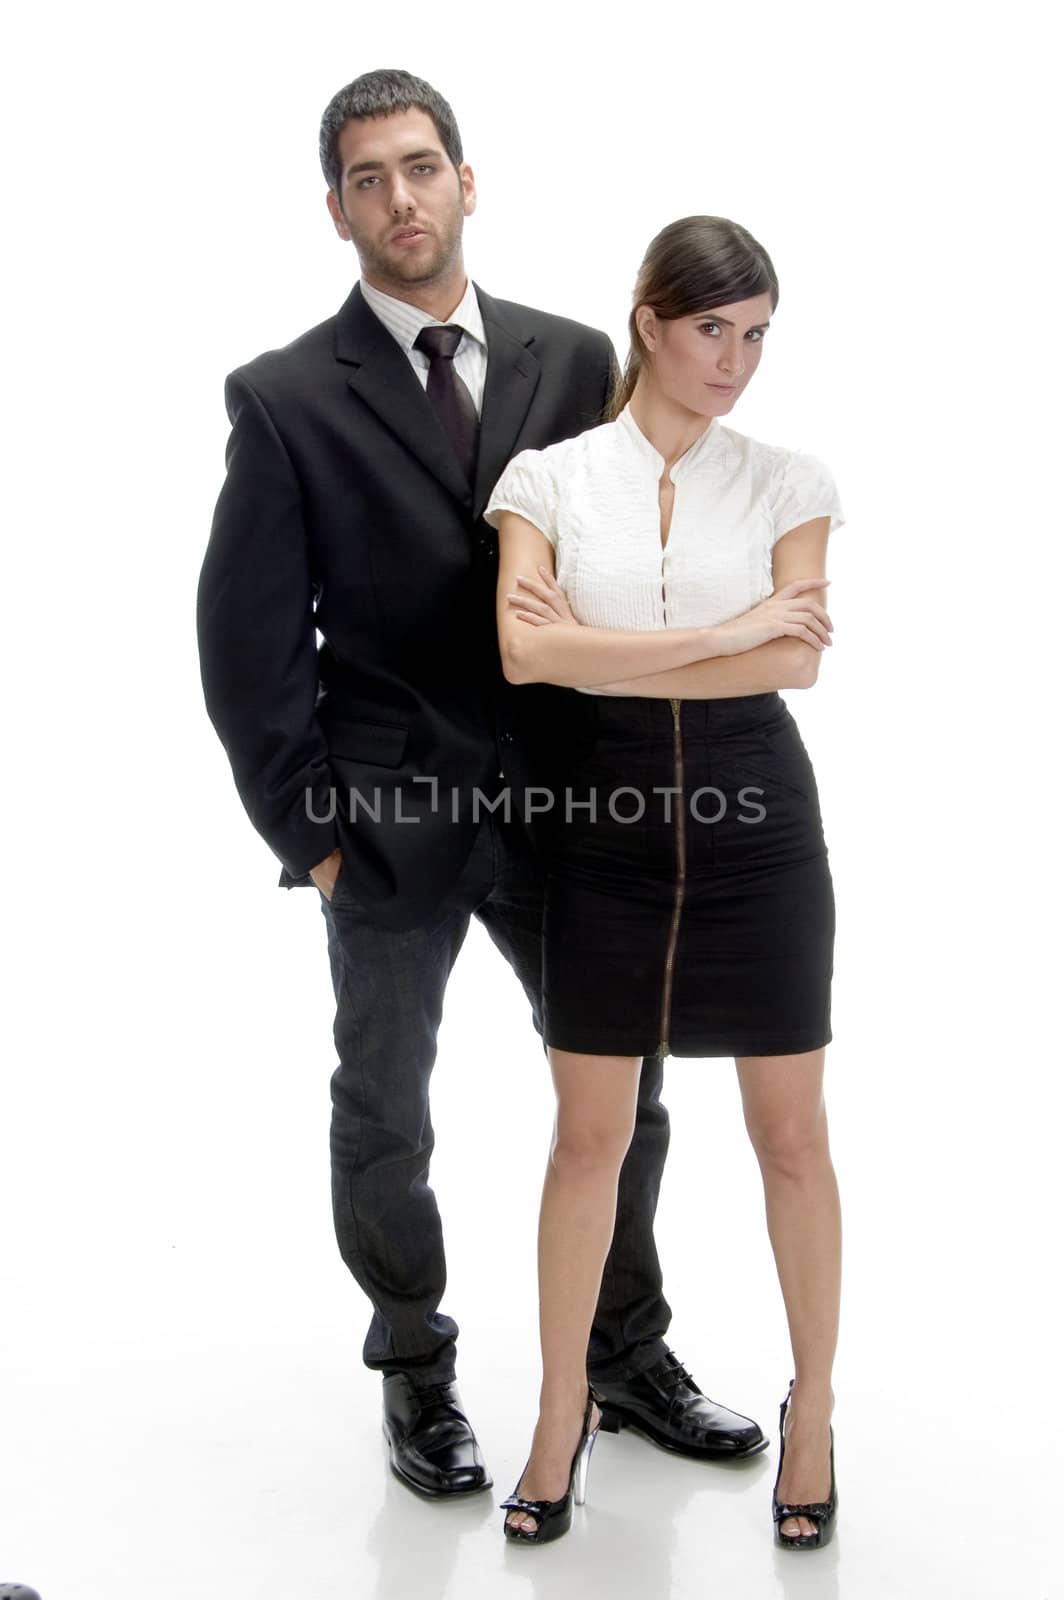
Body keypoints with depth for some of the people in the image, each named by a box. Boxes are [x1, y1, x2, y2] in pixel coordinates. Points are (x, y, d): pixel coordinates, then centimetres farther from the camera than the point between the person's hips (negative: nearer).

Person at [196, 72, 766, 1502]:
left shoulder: (573, 360, 2)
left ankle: (627, 1350, 34)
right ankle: (416, 1372, 33)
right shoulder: (287, 398, -6)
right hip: (391, 818, -2)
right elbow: (248, 638, -5)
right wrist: (308, 828, -7)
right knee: (385, 1119, 11)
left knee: (621, 1085, 12)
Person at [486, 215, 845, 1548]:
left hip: (753, 824, 0)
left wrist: (601, 657, -13)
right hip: (603, 828, 0)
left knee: (790, 1132, 8)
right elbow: (526, 652, -15)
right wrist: (730, 633, -16)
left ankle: (812, 1411, 26)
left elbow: (797, 660, -11)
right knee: (589, 1134, 8)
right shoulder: (548, 477, 0)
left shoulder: (786, 480, 1)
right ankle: (563, 1417, 24)